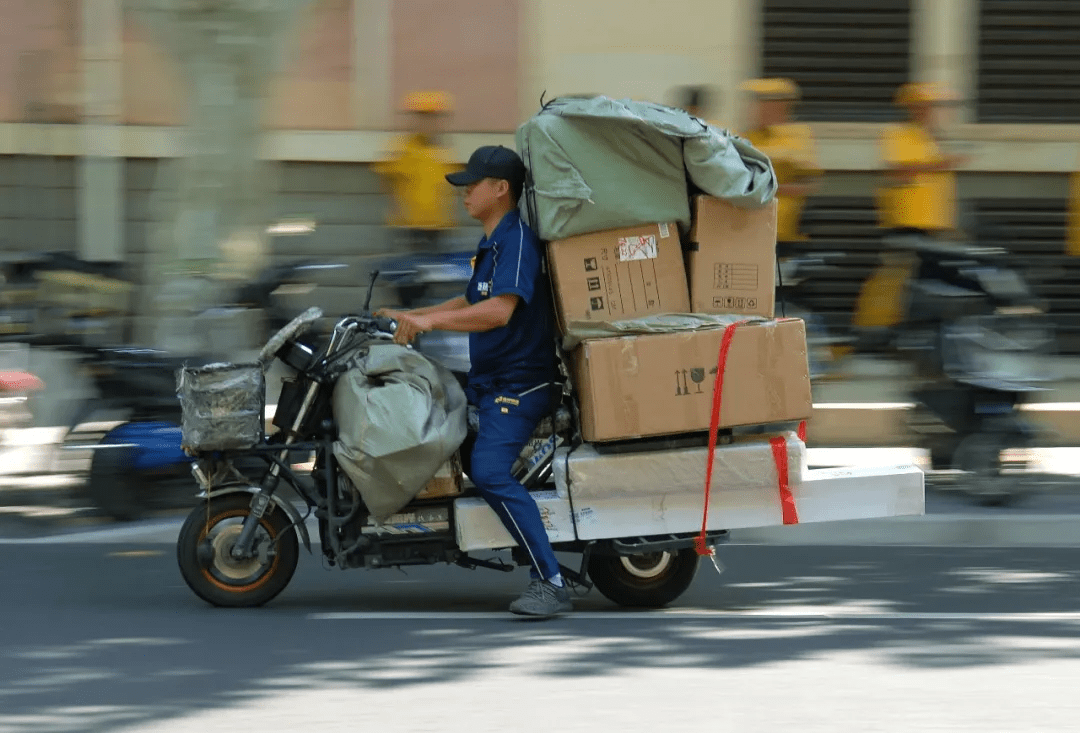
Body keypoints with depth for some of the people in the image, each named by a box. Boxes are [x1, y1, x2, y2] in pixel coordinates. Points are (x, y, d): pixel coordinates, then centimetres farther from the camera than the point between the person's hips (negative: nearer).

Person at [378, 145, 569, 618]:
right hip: (487, 383, 11)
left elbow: (500, 310, -30)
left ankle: (550, 583, -28)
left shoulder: (517, 241, -16)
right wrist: (409, 317, 25)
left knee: (489, 472, -26)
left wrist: (431, 320, -28)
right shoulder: (492, 244, 17)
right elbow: (472, 303, 31)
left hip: (520, 384, -11)